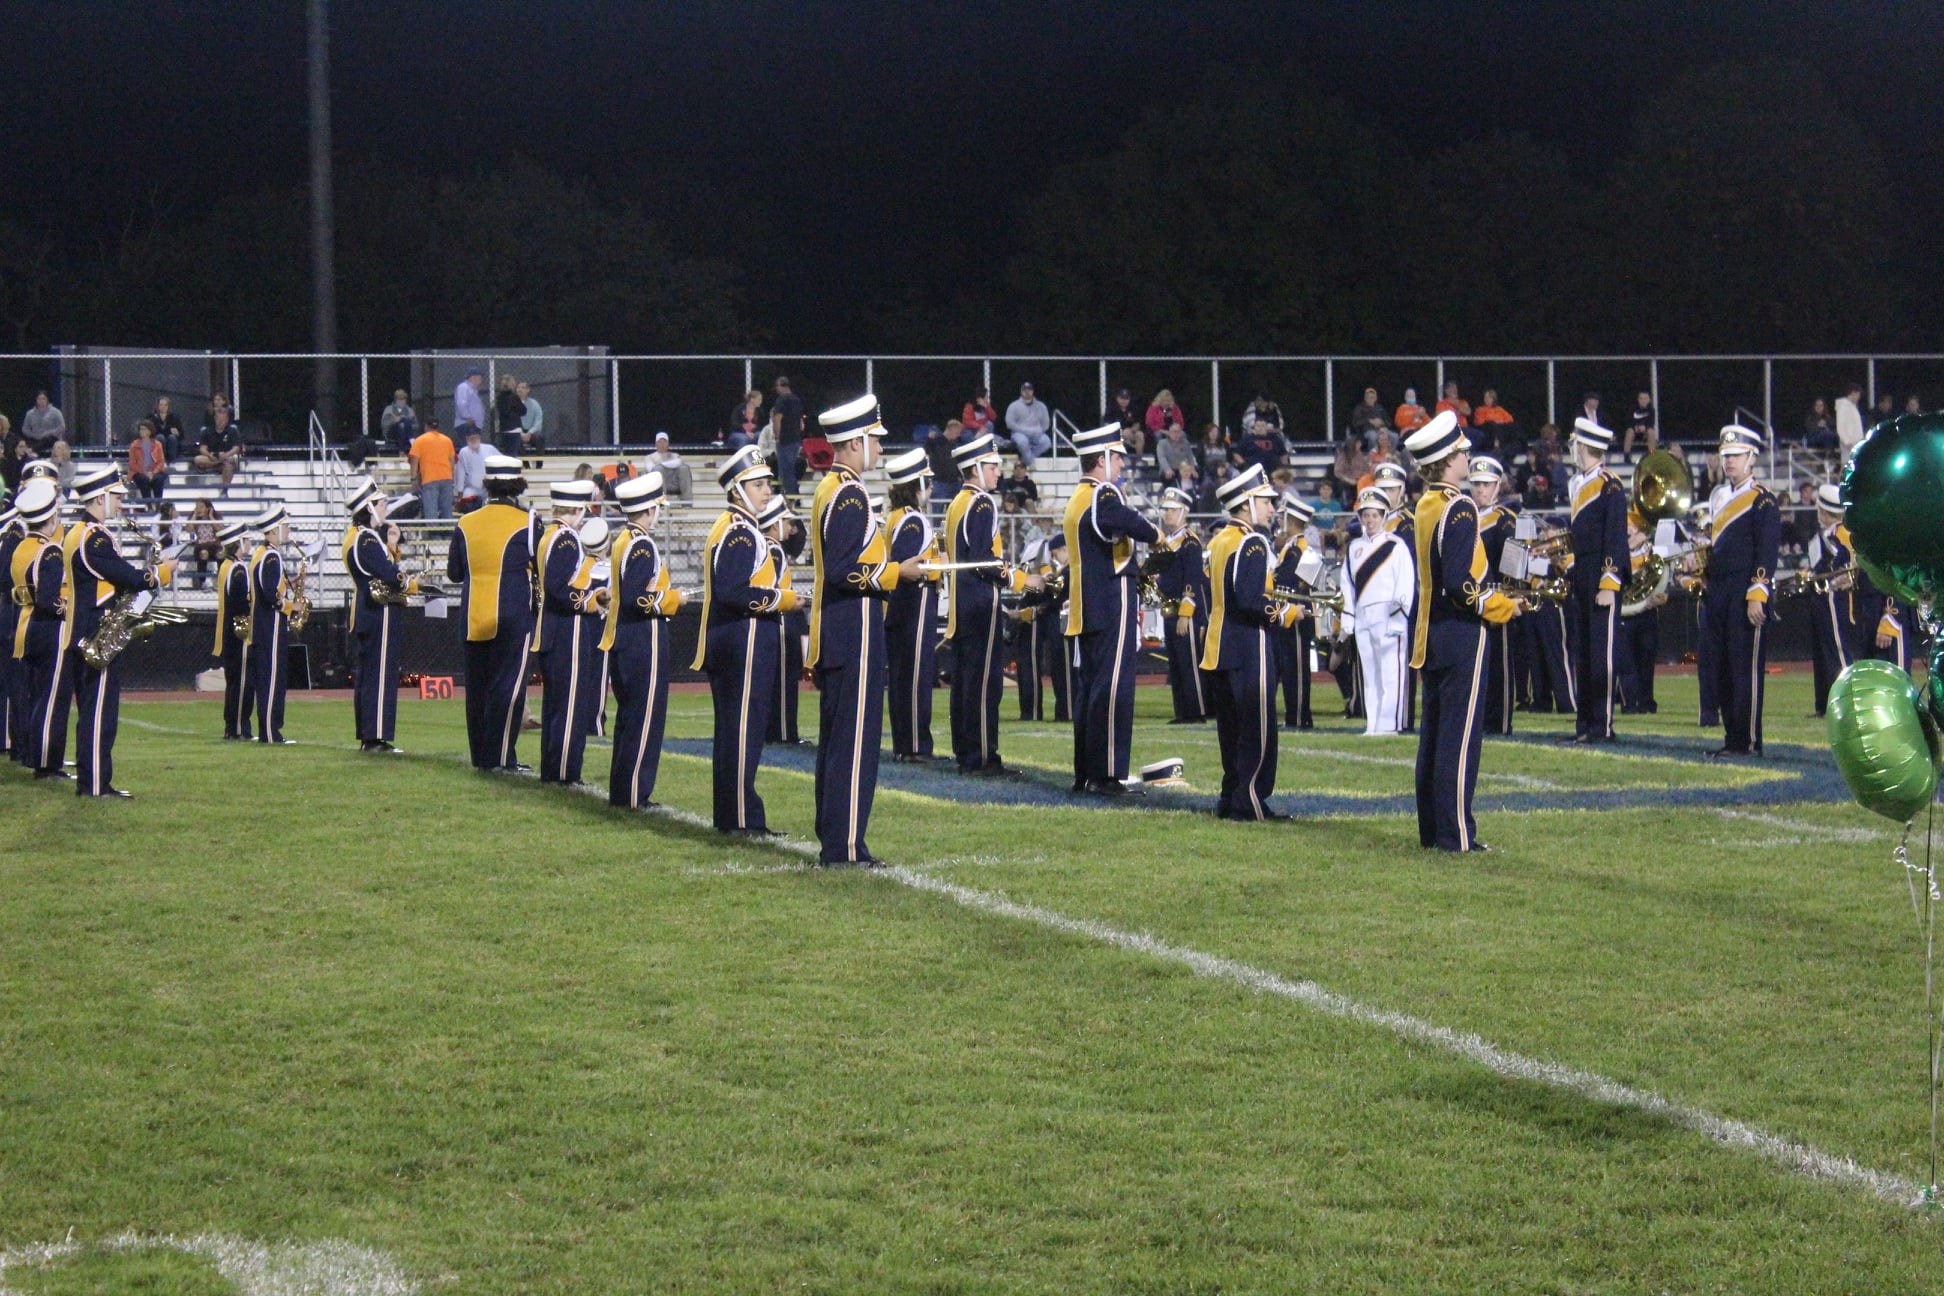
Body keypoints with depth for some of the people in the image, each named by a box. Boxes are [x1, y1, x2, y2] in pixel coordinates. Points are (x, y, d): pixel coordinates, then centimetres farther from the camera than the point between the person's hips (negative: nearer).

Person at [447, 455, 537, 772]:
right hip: (512, 617, -4)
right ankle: (501, 757, -5)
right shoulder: (526, 525, -8)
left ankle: (480, 756, 16)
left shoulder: (465, 525, 4)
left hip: (473, 618, 4)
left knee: (477, 687, 11)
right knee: (508, 686, -3)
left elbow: (453, 573, 10)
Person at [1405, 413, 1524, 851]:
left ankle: (1431, 830, 16)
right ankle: (1455, 833, -6)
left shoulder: (1425, 504, 11)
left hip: (1433, 634, 9)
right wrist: (1507, 607, -12)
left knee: (1435, 732, 12)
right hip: (1462, 634, -9)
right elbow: (1460, 585, -22)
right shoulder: (1459, 507, -17)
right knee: (1460, 733, -6)